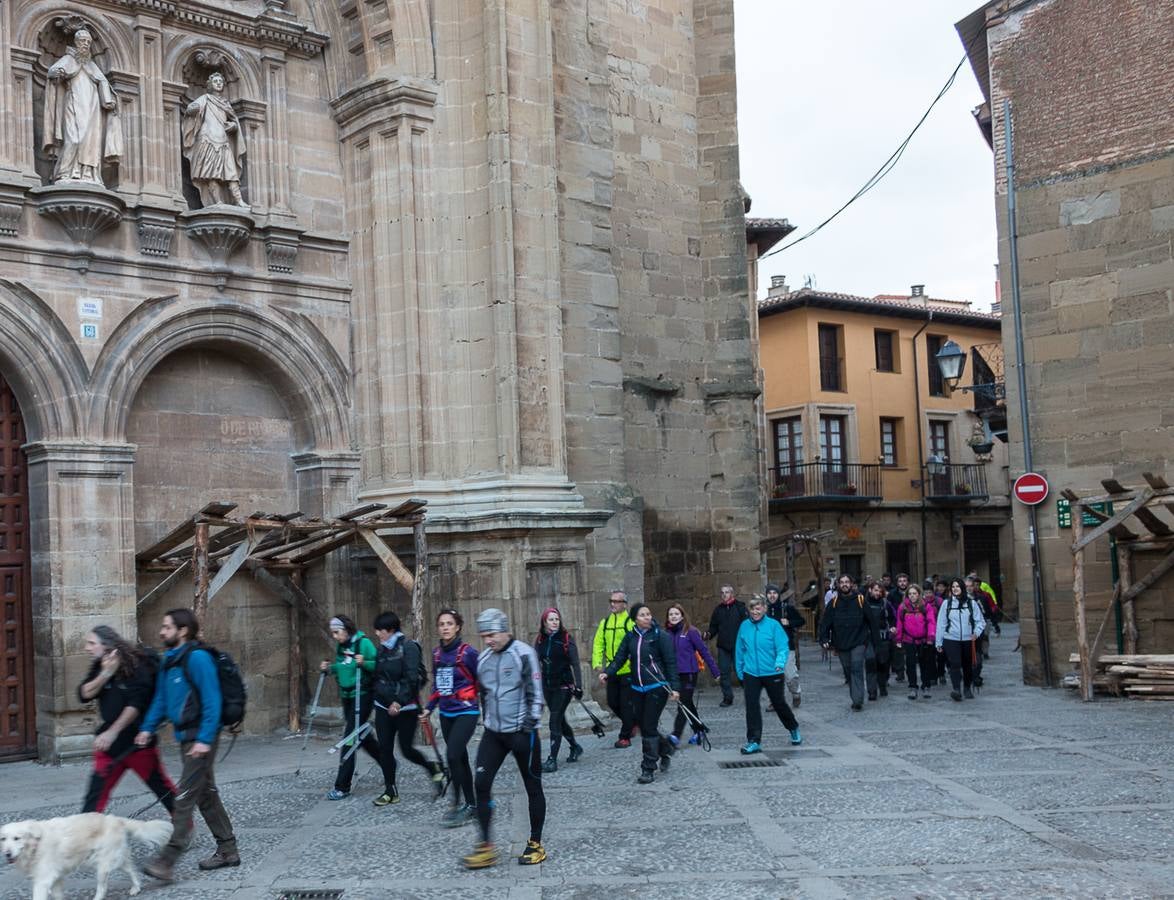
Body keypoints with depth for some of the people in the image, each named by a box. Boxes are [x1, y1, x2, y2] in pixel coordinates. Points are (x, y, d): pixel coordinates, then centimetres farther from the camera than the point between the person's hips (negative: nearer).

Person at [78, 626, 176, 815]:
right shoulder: (98, 667, 7)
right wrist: (106, 674, -18)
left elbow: (136, 705, -19)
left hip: (138, 742, -5)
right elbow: (84, 694, -6)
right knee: (95, 794, 0)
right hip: (108, 744, 5)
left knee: (163, 789, 6)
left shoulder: (135, 666, -14)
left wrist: (112, 732, -23)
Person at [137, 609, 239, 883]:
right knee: (206, 795, 15)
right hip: (186, 737, 9)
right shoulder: (169, 659, 11)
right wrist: (148, 727, 8)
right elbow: (161, 698, 19)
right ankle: (228, 850, 24)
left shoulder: (197, 658, -17)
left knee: (185, 796, -9)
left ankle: (167, 860, -9)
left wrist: (205, 739, -23)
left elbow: (212, 701, -20)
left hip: (201, 739, -9)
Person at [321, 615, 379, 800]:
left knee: (351, 737, -9)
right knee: (361, 735, 17)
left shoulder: (363, 643, -13)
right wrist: (329, 668, 2)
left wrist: (364, 663, -31)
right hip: (346, 695, 8)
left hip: (363, 695, -8)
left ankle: (342, 787, -6)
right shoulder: (340, 646, 8)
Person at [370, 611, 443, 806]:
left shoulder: (408, 647, -12)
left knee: (407, 749, -2)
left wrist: (399, 702, -23)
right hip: (384, 707, 6)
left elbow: (411, 678, -18)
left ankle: (433, 768, 25)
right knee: (385, 749, 3)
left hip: (406, 708, -6)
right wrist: (375, 695, 12)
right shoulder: (381, 650, 10)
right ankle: (390, 791, 13)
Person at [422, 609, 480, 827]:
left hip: (466, 712, -6)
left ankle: (458, 804, -5)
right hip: (446, 714, 6)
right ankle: (472, 806, 21)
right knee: (460, 759, 11)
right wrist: (429, 708, 12)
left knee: (452, 756, -16)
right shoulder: (436, 652, 6)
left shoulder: (468, 652, -12)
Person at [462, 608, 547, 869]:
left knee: (533, 787, 5)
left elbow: (535, 693, -13)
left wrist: (528, 728, -15)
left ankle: (536, 844, 17)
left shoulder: (523, 653, -12)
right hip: (493, 733, 6)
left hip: (521, 731, -6)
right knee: (481, 784, -4)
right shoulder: (483, 659, 8)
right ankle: (485, 846, 3)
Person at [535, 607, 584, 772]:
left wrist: (578, 686, -15)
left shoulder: (566, 638, -7)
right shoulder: (540, 640, 4)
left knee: (555, 721, -10)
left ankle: (552, 760, -6)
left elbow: (575, 664, -9)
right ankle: (575, 747, 38)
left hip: (563, 685, -5)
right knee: (560, 720, 15)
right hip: (547, 685, 5)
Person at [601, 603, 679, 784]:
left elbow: (670, 663, -8)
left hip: (657, 687, -5)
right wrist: (607, 672, -14)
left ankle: (648, 769, 3)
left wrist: (675, 687, -14)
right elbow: (620, 658, 3)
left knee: (649, 728, -7)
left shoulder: (660, 636, -6)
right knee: (643, 726, 11)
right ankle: (665, 750, 38)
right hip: (637, 688, 5)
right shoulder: (630, 637, 7)